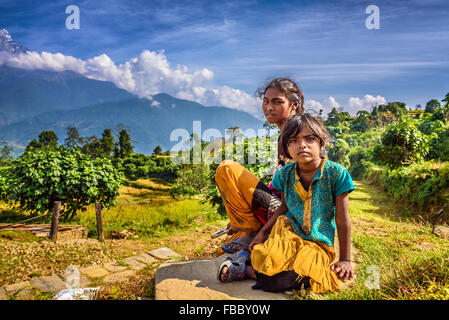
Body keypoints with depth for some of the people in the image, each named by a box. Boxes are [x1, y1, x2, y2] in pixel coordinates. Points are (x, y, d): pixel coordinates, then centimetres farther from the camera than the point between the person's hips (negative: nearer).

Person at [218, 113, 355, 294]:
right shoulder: (285, 174, -3)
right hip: (287, 232, 2)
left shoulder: (336, 174, -14)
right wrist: (262, 232, 6)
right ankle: (246, 256, 2)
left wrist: (345, 260, -2)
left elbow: (342, 221, -8)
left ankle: (247, 270, -1)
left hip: (318, 243, -1)